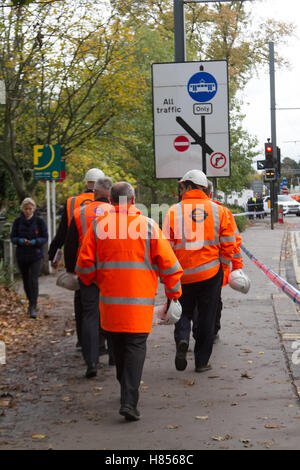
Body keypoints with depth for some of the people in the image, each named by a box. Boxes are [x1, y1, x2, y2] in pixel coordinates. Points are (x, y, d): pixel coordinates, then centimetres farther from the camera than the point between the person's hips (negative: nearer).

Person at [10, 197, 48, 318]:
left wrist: (34, 242, -22)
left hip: (36, 255, -3)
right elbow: (13, 238, 2)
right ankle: (30, 302, 32)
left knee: (33, 280, -14)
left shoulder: (39, 221, -5)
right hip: (21, 256, 3)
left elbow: (45, 238, -3)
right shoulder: (17, 221, 0)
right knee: (25, 280, 12)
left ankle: (33, 308, -11)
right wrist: (21, 241, -21)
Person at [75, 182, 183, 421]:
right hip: (140, 300, -2)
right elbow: (168, 262, -3)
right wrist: (174, 291, 11)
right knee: (136, 347, -1)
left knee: (119, 346, 17)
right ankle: (129, 401, -13)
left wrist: (89, 281, 27)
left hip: (110, 299, 2)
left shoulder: (99, 226, 1)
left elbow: (85, 264, 5)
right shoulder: (148, 225, -4)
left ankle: (128, 393, 31)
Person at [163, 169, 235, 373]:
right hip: (211, 273, 1)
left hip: (183, 274, -1)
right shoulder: (219, 210, 0)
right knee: (207, 318, 10)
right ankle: (202, 361, 13)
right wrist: (223, 268, 11)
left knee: (184, 312, 17)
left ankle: (182, 339, -11)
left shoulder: (174, 211, -6)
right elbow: (229, 243, 0)